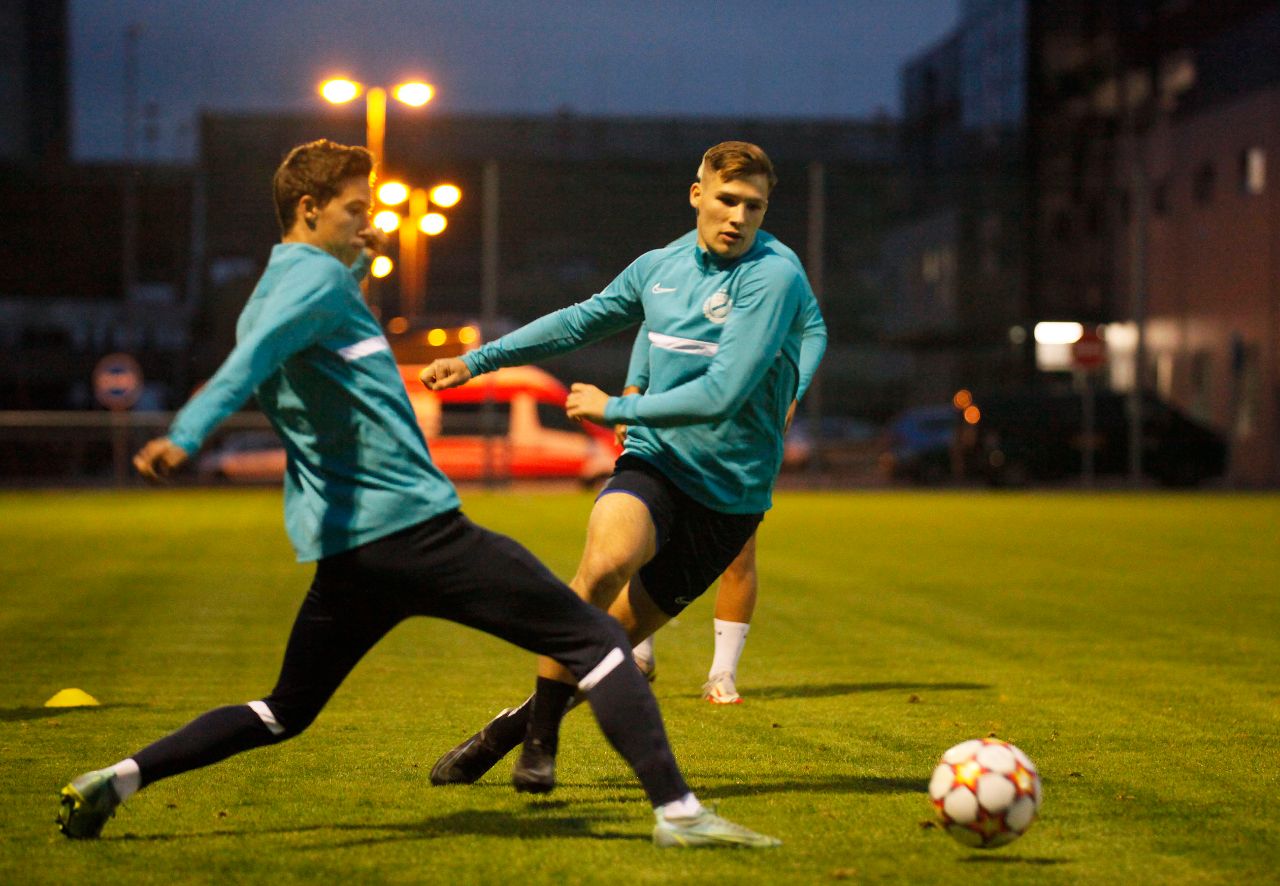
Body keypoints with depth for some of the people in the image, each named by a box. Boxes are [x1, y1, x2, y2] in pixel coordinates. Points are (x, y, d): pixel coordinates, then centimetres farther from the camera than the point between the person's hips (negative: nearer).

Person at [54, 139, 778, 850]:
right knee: (597, 641, -5)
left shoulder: (270, 296, 21)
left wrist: (358, 263, 40)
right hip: (417, 526, -9)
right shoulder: (316, 279, -6)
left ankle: (114, 781, 8)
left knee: (284, 714, 21)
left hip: (343, 553, 9)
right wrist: (186, 436, -38)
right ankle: (677, 809, -16)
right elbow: (251, 360, -24)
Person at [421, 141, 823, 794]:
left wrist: (616, 409, -9)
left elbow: (722, 395, -19)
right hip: (654, 464, 2)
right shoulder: (658, 268, 7)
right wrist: (478, 360, 26)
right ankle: (538, 741, -14)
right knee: (605, 562, -29)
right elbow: (580, 322, 24)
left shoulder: (773, 279, -12)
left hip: (729, 494, -2)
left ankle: (522, 723, 25)